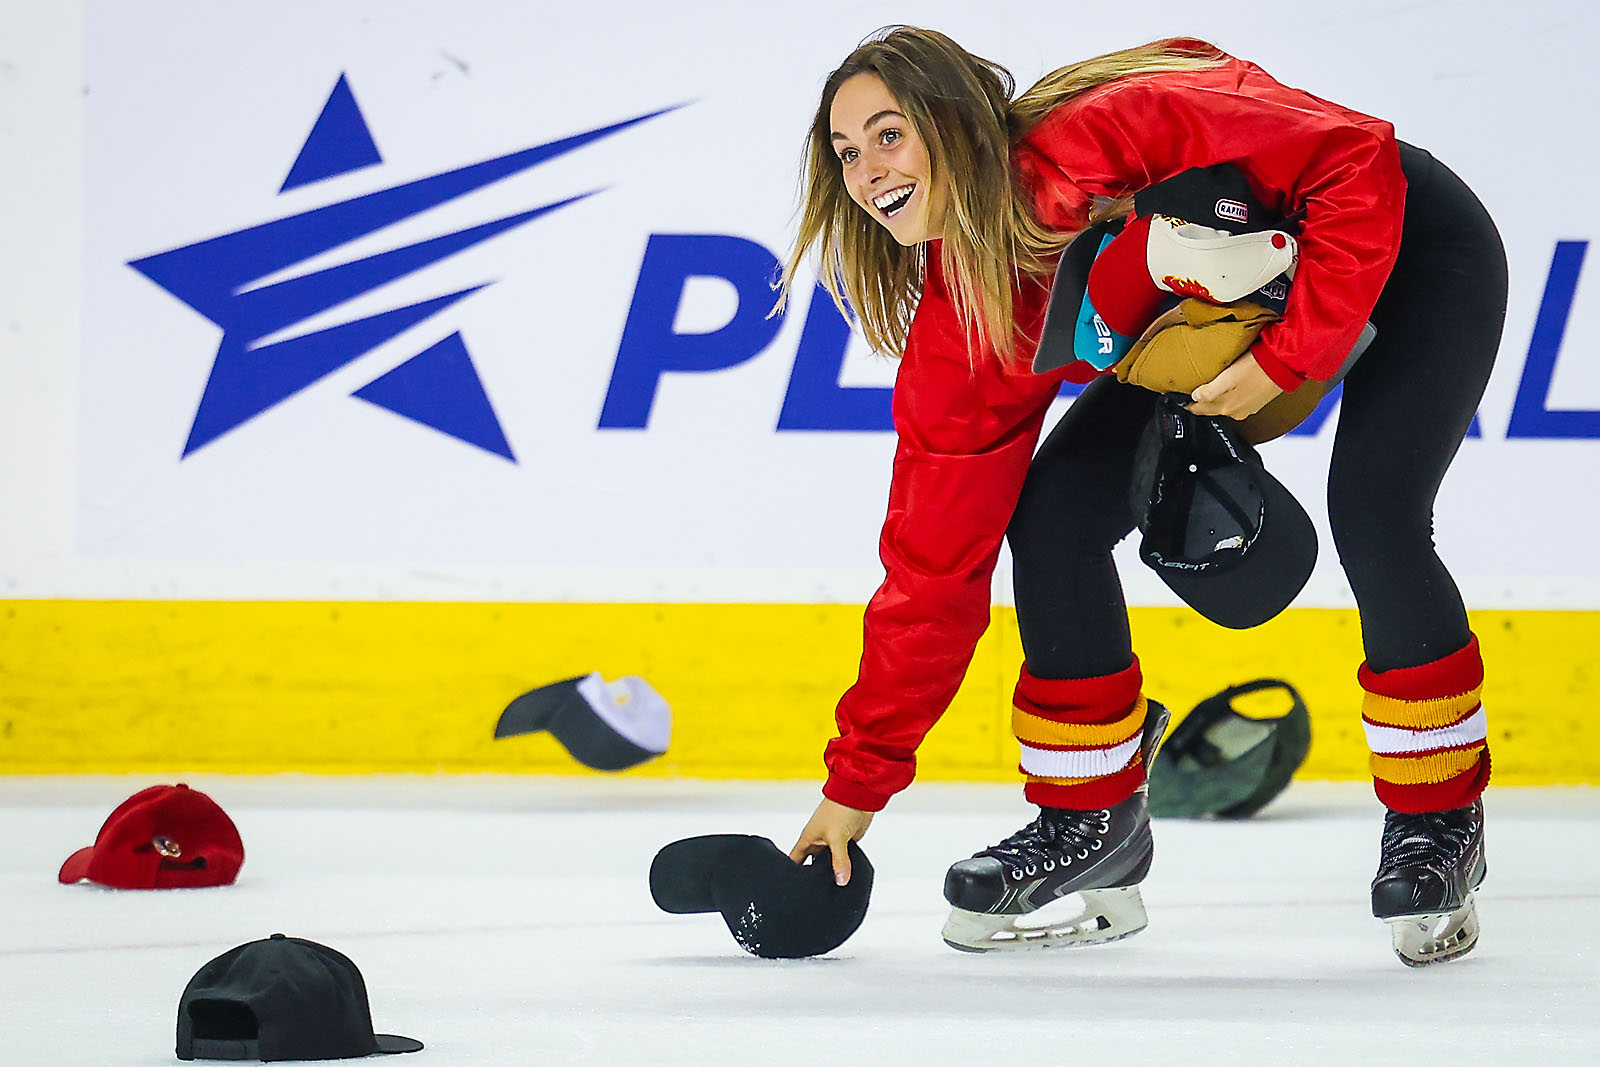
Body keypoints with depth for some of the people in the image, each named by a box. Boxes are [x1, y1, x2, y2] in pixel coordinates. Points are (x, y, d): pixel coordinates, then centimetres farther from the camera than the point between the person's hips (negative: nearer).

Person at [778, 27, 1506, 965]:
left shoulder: (1104, 139, -37)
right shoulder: (957, 326, -17)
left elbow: (1355, 163, -34)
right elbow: (933, 559, -12)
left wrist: (1288, 357, -36)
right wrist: (860, 779, -11)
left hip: (1409, 247, -6)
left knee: (1370, 509, -27)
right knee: (1054, 513, -8)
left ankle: (1439, 817, -7)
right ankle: (1087, 817, 8)